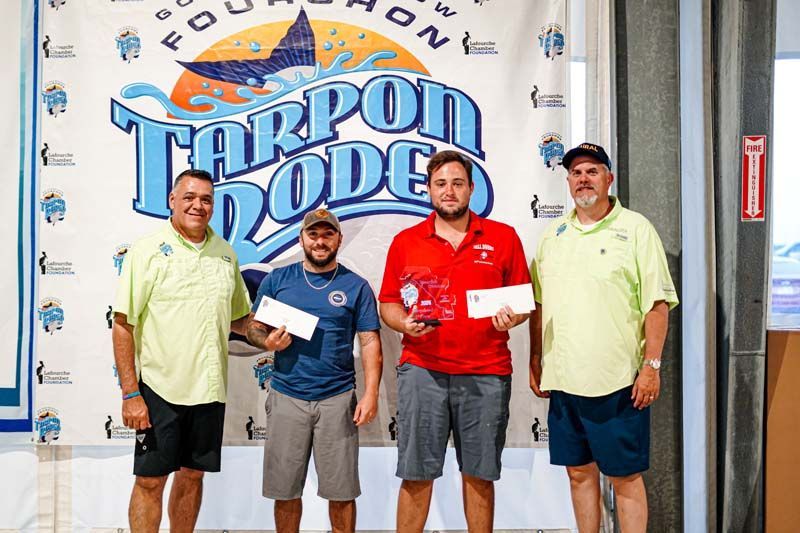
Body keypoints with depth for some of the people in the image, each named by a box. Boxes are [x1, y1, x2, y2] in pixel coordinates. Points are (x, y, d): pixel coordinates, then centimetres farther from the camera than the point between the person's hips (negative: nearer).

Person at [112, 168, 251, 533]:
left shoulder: (225, 253, 9)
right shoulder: (148, 250, -6)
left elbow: (239, 317, 20)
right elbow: (122, 325, -9)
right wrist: (130, 394, -13)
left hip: (209, 389, 5)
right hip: (159, 388, -4)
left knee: (192, 475, 15)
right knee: (150, 481, 3)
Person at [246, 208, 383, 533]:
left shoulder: (356, 286, 3)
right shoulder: (277, 280, 6)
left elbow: (370, 342, 0)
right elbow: (253, 329, 10)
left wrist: (371, 394, -10)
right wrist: (268, 341, -13)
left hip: (337, 399, -1)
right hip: (286, 397, 1)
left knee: (341, 491, 4)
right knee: (285, 490, 9)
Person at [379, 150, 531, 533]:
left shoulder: (503, 238, 8)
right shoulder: (405, 242, 9)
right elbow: (388, 304, 12)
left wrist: (511, 317, -10)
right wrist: (403, 323, -8)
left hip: (486, 372, 0)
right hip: (422, 369, 0)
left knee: (479, 474, 8)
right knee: (415, 473, 3)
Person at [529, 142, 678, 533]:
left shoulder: (636, 229, -3)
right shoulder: (553, 235, 11)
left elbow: (657, 304, -6)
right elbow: (539, 305, 15)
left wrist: (651, 366, -11)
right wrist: (536, 361, 11)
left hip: (618, 382, -4)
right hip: (563, 380, 5)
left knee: (626, 476, 4)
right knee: (579, 471, 14)